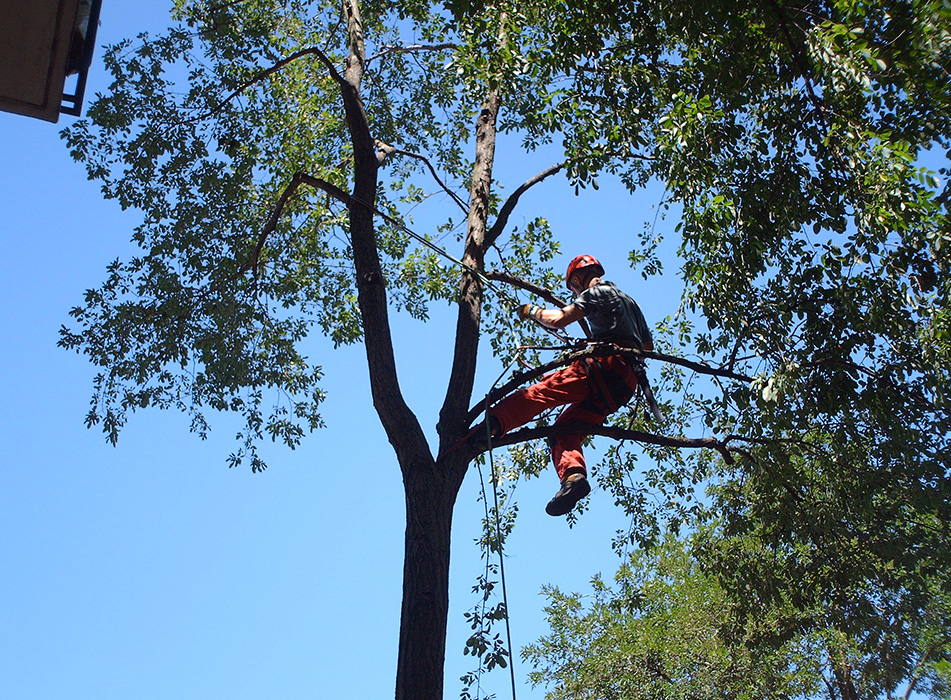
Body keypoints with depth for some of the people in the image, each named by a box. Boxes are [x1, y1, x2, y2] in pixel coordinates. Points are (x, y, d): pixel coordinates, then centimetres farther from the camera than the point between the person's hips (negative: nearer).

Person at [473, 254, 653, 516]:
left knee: (539, 394, -20)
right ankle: (573, 474, -21)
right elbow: (648, 346, 41)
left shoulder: (596, 293, 7)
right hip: (625, 386, 8)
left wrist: (533, 311, 13)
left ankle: (493, 424, -39)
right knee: (566, 429, 3)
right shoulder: (629, 301, 34)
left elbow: (558, 320, -5)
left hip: (604, 367, -8)